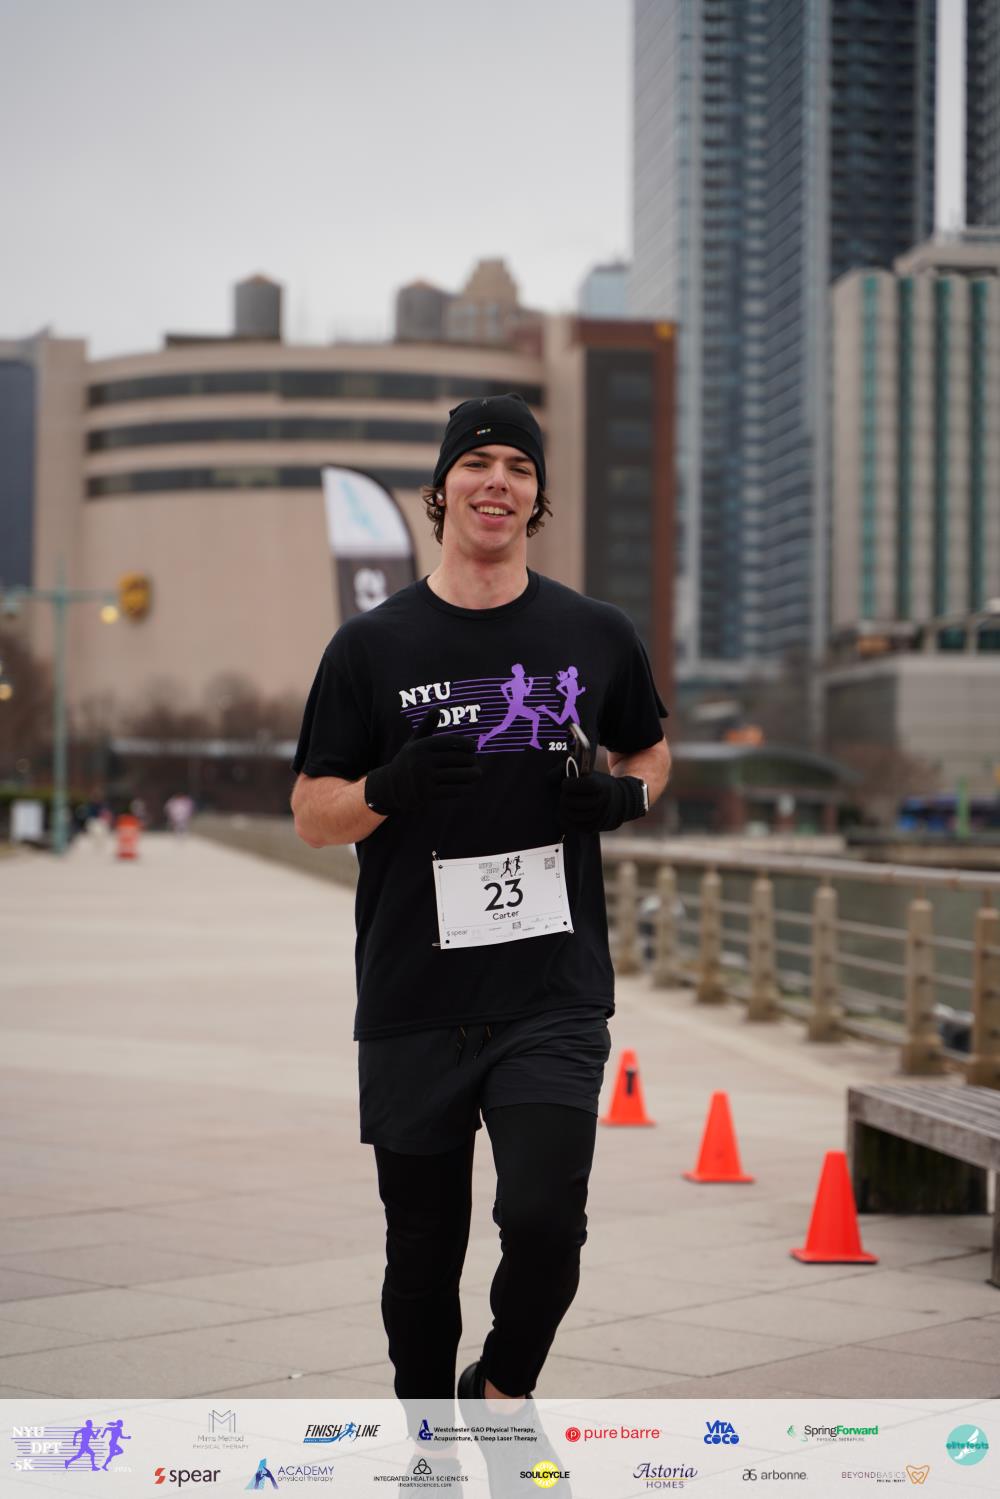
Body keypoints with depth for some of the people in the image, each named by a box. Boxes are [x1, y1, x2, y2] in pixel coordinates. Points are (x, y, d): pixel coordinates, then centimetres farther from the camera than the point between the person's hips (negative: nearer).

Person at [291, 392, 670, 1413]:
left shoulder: (597, 637, 7)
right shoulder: (372, 647, 3)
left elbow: (649, 751, 22)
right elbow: (312, 815, 5)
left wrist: (623, 795, -1)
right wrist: (392, 786, -16)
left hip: (555, 995, 0)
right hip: (413, 1006, 0)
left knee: (544, 1220, -16)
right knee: (423, 1252, 7)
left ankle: (501, 1392, 14)